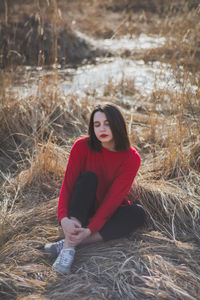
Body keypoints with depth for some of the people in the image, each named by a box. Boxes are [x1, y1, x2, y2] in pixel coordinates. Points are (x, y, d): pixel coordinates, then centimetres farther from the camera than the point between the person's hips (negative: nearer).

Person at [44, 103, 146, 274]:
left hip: (108, 213, 1)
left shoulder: (131, 158, -16)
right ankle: (69, 246, -41)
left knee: (138, 213, -28)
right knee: (89, 177, -28)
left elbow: (114, 198, -23)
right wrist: (64, 218, -36)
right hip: (82, 209, -1)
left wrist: (90, 230, -34)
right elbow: (67, 185, -18)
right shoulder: (83, 147, -15)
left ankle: (70, 242, -34)